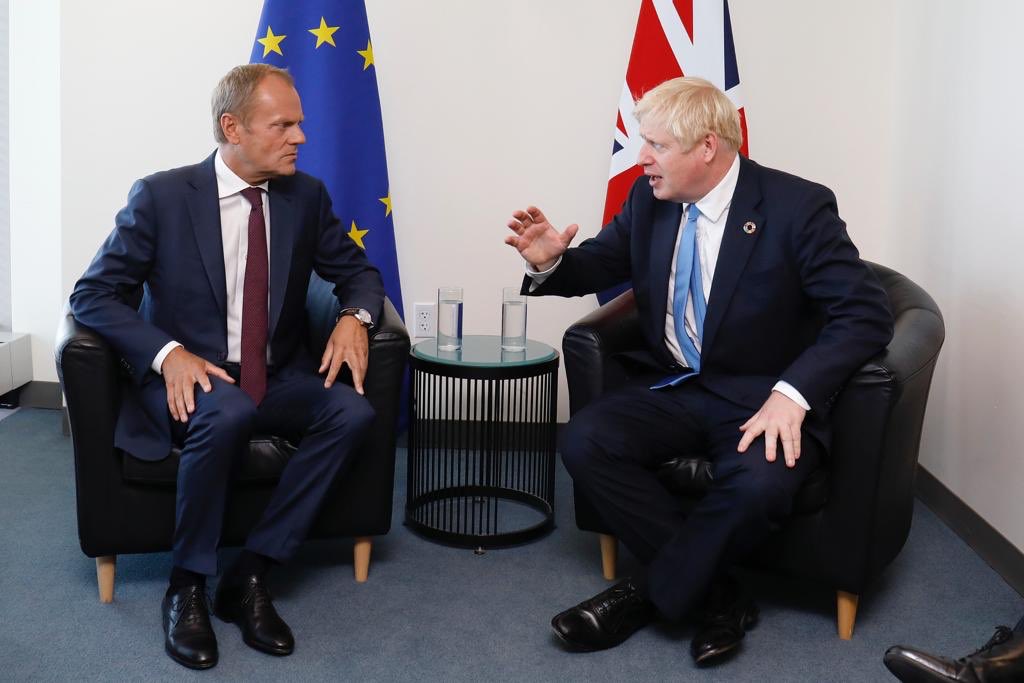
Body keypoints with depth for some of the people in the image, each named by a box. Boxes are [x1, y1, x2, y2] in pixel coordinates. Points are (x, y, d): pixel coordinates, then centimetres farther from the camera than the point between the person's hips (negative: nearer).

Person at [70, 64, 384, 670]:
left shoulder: (306, 195, 3)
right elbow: (93, 295, -7)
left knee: (354, 411, -25)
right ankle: (187, 586, -16)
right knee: (229, 412, -37)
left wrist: (355, 317, -12)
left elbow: (358, 271, 13)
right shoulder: (161, 196, -8)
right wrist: (168, 353, -25)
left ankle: (250, 576, -16)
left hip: (279, 380, 4)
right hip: (190, 380, -4)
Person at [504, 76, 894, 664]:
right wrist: (550, 262, -9)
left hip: (762, 398, -5)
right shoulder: (650, 198, 1)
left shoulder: (798, 207, -13)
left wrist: (792, 393, -30)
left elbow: (867, 313, -17)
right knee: (585, 441, -21)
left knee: (760, 483, -35)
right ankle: (717, 593, -12)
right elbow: (599, 264, 16)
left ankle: (652, 593, -7)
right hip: (674, 389, 5)